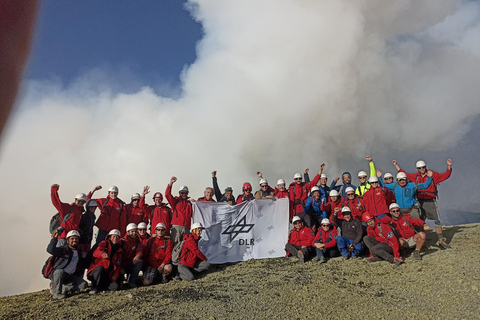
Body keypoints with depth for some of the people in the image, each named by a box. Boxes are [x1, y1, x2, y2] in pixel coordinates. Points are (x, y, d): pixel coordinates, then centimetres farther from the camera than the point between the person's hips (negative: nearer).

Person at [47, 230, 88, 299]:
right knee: (60, 272, -39)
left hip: (70, 276, 5)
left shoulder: (79, 253, 12)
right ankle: (56, 292, -20)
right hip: (57, 275, -5)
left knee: (84, 285, -15)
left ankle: (63, 287, 3)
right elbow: (50, 250, -28)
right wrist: (54, 238, -36)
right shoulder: (63, 250, -8)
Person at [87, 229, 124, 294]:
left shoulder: (119, 250, 15)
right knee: (100, 268, -39)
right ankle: (94, 287, -17)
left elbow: (118, 265, 14)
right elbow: (95, 252, -18)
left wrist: (115, 275, -4)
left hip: (109, 273, 3)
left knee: (114, 287, -22)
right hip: (97, 269, -3)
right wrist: (102, 253, -43)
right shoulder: (104, 244, 3)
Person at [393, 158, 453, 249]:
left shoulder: (433, 174, 0)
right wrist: (396, 165, 20)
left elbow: (445, 176, -7)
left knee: (437, 220, -2)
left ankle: (441, 240, 6)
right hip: (420, 201, 3)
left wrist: (449, 166, -22)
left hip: (431, 201, -3)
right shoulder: (415, 176, 10)